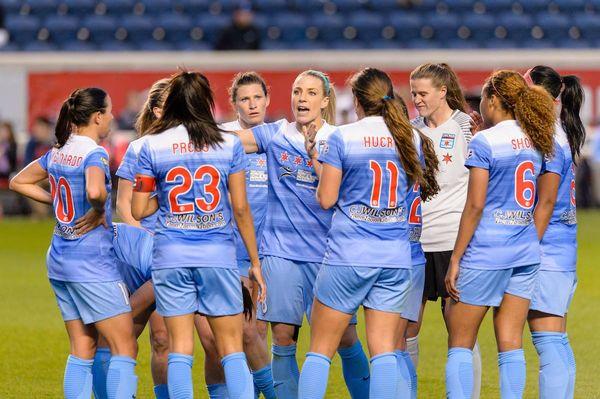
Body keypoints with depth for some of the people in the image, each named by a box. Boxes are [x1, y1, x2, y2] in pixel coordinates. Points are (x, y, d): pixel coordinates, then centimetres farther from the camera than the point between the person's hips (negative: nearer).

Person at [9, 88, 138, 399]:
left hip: (59, 261, 8)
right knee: (125, 348, -5)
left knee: (82, 350, 11)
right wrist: (98, 211, -15)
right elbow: (95, 191, -35)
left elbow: (18, 182, 22)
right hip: (93, 262, -8)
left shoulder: (57, 153, 9)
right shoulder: (95, 154, -14)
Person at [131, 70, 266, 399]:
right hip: (218, 257, 0)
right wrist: (255, 262, 7)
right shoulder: (229, 145, 0)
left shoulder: (151, 147, 0)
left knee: (179, 348, 4)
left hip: (171, 257, 0)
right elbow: (240, 208, 0)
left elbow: (139, 211, 1)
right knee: (232, 348, 4)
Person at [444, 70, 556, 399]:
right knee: (510, 344, 6)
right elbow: (544, 205, 12)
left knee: (460, 344, 2)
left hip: (486, 253, -6)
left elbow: (475, 206, -13)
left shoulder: (484, 142, -9)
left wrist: (455, 260, -9)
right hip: (526, 253, 6)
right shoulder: (537, 141, 9)